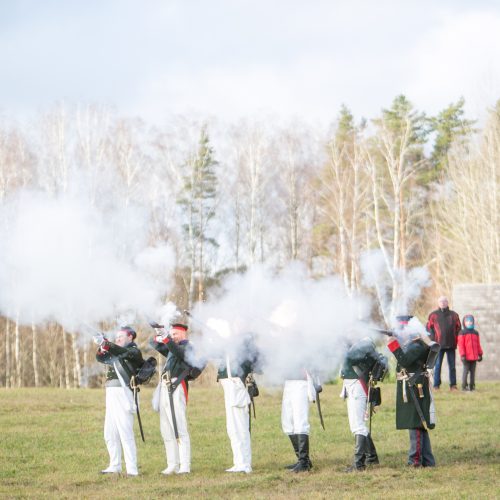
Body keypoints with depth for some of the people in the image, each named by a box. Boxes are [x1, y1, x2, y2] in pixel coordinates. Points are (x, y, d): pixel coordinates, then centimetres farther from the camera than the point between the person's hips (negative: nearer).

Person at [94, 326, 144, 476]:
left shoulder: (134, 352, -3)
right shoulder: (116, 352, 21)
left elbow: (121, 352, -22)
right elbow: (100, 358, 20)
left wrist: (104, 343, -31)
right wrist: (102, 347, 1)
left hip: (123, 394, -9)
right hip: (111, 394, 9)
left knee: (125, 433, -12)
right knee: (110, 434, 11)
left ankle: (132, 469, -12)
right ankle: (115, 466, 19)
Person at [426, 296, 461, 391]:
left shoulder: (454, 315, 10)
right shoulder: (433, 315, 6)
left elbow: (458, 328, 15)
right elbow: (429, 328, 7)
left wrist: (455, 339, 4)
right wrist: (434, 339, -4)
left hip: (451, 345, 2)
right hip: (439, 344, -2)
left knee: (452, 366, 4)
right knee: (438, 365, -3)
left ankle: (453, 385, 8)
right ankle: (436, 385, 1)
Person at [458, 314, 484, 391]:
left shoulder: (476, 333, 14)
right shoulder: (462, 333, -3)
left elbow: (478, 344, 17)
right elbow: (461, 345, -7)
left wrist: (480, 354, 14)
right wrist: (462, 355, -13)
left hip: (474, 356, 5)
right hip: (466, 357, -5)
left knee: (473, 371, 8)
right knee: (466, 370, -4)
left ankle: (472, 385, 13)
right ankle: (464, 386, 2)